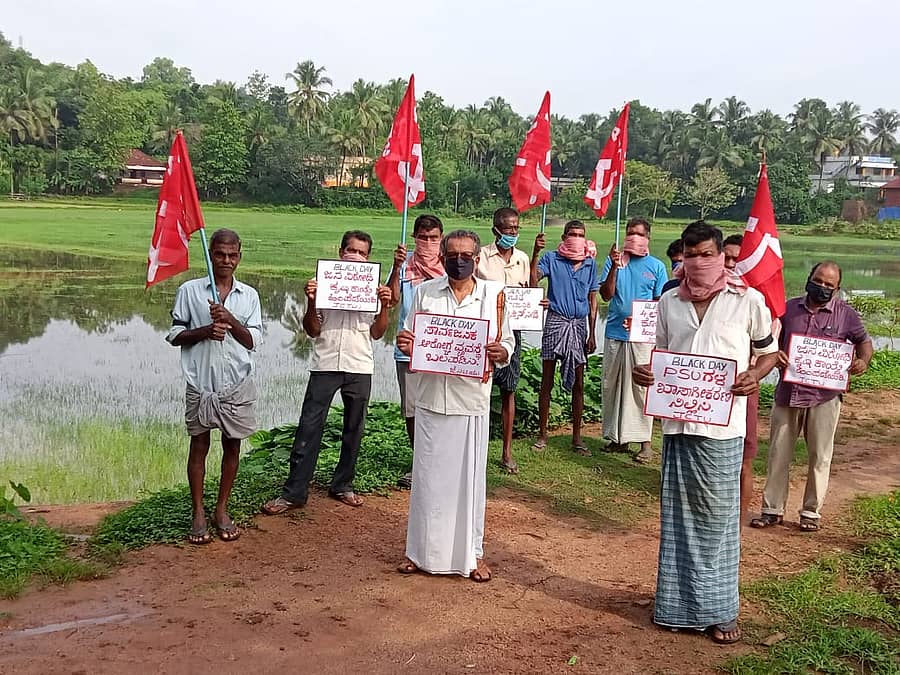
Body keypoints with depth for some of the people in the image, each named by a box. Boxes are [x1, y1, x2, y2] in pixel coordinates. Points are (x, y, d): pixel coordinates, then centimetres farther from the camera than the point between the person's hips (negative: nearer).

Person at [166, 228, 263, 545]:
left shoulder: (249, 295, 5)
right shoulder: (189, 290, 0)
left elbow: (253, 341, 1)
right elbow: (174, 334, 2)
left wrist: (231, 320, -16)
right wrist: (205, 331, -15)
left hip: (237, 385, 2)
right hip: (201, 383, -2)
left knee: (232, 446, 8)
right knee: (199, 446, 6)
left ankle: (222, 510, 22)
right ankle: (198, 514, 17)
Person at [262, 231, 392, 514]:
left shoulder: (372, 287, 7)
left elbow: (376, 334, 6)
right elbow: (312, 330, 2)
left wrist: (384, 307, -8)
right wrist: (311, 301, -13)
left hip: (360, 367, 2)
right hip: (325, 365, -2)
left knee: (354, 429, 10)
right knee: (308, 427, -4)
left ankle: (342, 485, 24)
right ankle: (294, 492, 2)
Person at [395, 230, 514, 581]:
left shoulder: (493, 294, 1)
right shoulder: (425, 292, 4)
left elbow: (507, 345, 4)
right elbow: (410, 341, 10)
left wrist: (500, 353, -18)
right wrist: (404, 344, -13)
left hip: (472, 399, -1)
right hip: (431, 398, 1)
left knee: (470, 477, 7)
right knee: (428, 476, 8)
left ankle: (472, 553, 21)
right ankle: (421, 551, 22)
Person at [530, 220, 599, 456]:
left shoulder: (590, 263, 8)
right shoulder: (552, 258, -1)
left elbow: (592, 300, 10)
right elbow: (533, 281, -17)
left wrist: (592, 333, 7)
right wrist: (535, 253, -27)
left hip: (579, 325, 3)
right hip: (555, 322, -3)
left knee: (578, 383, 7)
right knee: (547, 381, 2)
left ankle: (577, 437, 17)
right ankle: (542, 435, 11)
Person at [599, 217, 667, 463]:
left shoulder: (656, 266, 3)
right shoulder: (614, 260, 6)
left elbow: (660, 303, 4)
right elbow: (606, 295, -2)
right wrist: (614, 267, -13)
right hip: (615, 333, 3)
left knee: (641, 387, -2)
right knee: (612, 385, 8)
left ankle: (645, 442, 5)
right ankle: (616, 437, 19)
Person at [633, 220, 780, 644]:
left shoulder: (748, 301, -1)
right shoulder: (669, 302, 9)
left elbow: (769, 351, 8)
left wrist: (753, 376, -12)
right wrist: (645, 373, -4)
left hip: (722, 426, -3)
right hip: (677, 422, 3)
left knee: (717, 515, 4)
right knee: (677, 514, 11)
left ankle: (719, 609, 17)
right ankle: (679, 603, 24)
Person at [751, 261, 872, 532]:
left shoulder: (845, 314, 1)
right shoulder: (789, 308, 5)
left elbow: (863, 341, 13)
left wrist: (863, 361, -8)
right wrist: (774, 354, -9)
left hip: (824, 395, -2)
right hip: (788, 391, 2)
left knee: (820, 456, 5)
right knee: (778, 452, 7)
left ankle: (811, 511, 19)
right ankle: (772, 509, 17)